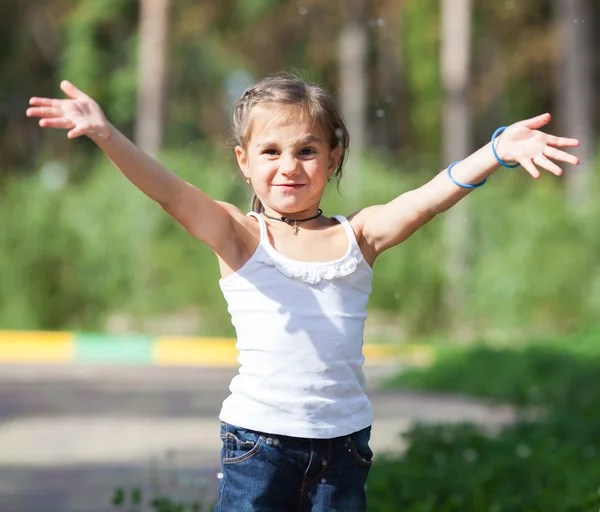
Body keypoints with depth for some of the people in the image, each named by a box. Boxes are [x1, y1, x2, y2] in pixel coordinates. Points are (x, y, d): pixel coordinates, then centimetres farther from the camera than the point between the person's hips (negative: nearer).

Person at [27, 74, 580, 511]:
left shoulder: (357, 236, 3)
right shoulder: (239, 236, -2)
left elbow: (428, 199, -11)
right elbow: (170, 192, -17)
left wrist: (499, 150, -27)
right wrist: (106, 136, -34)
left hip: (342, 440, 2)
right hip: (258, 438, -2)